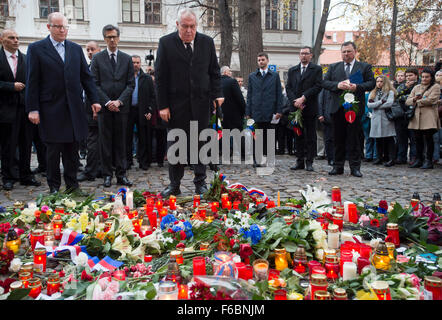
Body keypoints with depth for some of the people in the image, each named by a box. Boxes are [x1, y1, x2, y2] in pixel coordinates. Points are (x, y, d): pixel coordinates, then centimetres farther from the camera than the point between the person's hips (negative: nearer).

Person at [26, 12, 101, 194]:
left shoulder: (76, 49, 12)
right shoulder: (36, 49, 2)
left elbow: (86, 77, 13)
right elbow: (32, 82, -2)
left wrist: (94, 100, 5)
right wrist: (32, 109, -8)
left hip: (74, 108, 3)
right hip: (51, 109, -3)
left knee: (72, 148, 7)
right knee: (53, 150, 4)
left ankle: (72, 184, 17)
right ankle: (54, 187, 16)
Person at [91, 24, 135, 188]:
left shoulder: (127, 59, 10)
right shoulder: (97, 58, 5)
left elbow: (131, 84, 5)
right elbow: (95, 84, 0)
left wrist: (119, 101, -8)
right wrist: (107, 102, -10)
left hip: (122, 106, 1)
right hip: (104, 106, -1)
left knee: (121, 141, 5)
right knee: (105, 142, 2)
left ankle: (121, 174, 10)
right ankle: (107, 174, 9)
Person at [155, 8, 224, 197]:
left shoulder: (207, 42, 6)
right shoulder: (166, 43, -1)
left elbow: (214, 71, 11)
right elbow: (160, 77, -2)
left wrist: (217, 94, -2)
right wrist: (162, 105, -7)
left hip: (201, 103, 2)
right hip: (177, 104, -1)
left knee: (201, 144, 6)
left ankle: (200, 182, 18)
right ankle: (174, 184, 16)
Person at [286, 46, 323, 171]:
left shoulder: (316, 69, 4)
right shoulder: (292, 70, 15)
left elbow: (318, 86, -7)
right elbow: (288, 88, 8)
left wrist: (303, 98, -14)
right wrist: (294, 101, -8)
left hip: (310, 108, -3)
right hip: (296, 107, 3)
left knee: (310, 136, 0)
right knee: (298, 136, 6)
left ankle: (309, 162, 6)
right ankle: (300, 161, 12)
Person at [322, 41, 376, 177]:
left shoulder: (365, 67, 11)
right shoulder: (333, 67, 15)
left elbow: (372, 83, 2)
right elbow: (325, 82, 6)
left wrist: (357, 87, -14)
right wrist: (338, 85, -11)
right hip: (338, 108, 2)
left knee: (354, 138, 0)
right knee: (338, 138, 6)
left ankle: (355, 167, 6)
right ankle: (338, 166, 13)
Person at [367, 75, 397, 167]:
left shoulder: (390, 92, 3)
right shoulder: (373, 93, 15)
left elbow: (389, 103, -13)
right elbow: (369, 105, 1)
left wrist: (375, 104, -5)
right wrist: (381, 102, -8)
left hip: (386, 118, -4)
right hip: (376, 119, 4)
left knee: (389, 139, -4)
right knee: (378, 139, 7)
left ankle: (391, 159, -3)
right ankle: (380, 157, 17)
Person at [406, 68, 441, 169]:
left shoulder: (435, 87, 5)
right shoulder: (416, 87, 20)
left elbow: (431, 100, -11)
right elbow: (407, 101, 11)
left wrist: (417, 101, -2)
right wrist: (414, 99, -10)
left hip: (429, 117, -5)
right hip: (417, 117, 5)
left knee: (428, 138, -5)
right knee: (418, 138, 7)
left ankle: (428, 161, 0)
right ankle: (418, 160, 15)